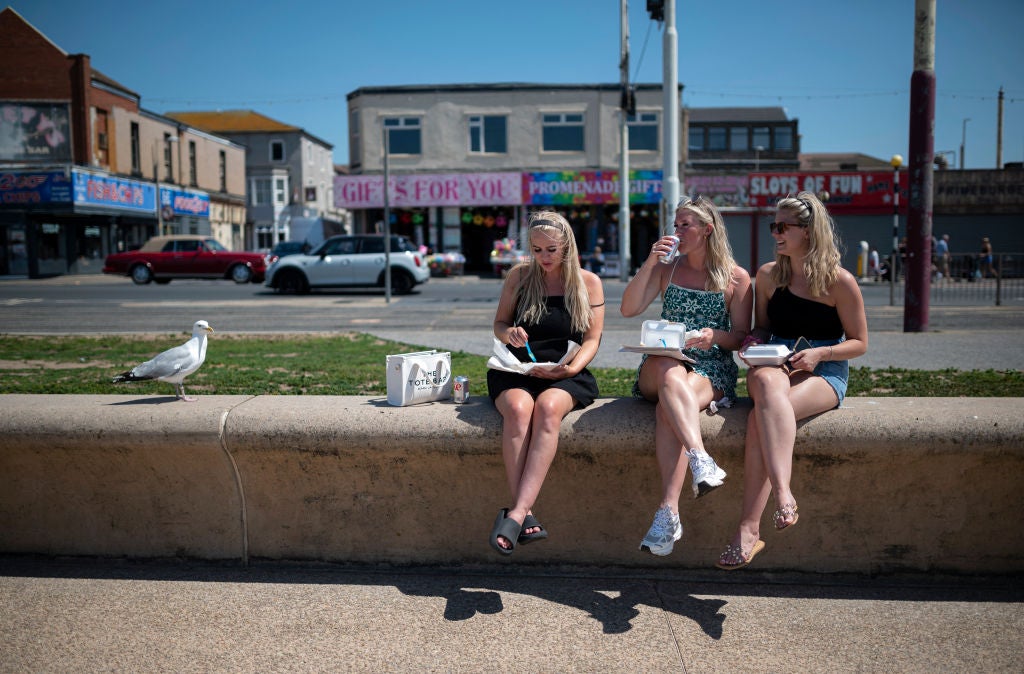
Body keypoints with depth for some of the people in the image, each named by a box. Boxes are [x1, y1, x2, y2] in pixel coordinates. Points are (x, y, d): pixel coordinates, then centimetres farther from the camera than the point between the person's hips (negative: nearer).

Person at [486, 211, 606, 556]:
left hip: (566, 375, -1)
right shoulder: (519, 275, 11)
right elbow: (499, 324, 15)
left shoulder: (588, 282, 9)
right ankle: (527, 518, -37)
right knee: (518, 408, -35)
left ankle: (516, 514, -43)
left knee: (548, 407, -36)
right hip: (516, 370, 1)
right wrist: (509, 333, -9)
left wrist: (571, 368, -14)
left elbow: (592, 339, 5)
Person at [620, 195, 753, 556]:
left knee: (667, 410, -35)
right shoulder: (666, 269, 16)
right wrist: (649, 263, -6)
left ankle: (668, 513, -43)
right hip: (661, 368, 2)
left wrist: (715, 336, -18)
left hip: (712, 371, -2)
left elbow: (742, 336, 4)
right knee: (670, 374, -38)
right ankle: (701, 460, -53)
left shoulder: (736, 278, 8)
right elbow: (628, 309, 2)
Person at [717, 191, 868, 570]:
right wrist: (753, 341, -2)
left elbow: (859, 343, 4)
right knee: (767, 383, -38)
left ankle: (748, 531, -36)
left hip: (825, 373, -3)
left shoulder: (839, 281, 0)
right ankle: (783, 493, -49)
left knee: (760, 417, -35)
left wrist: (818, 354, -14)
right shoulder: (768, 275, 13)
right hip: (774, 365, 3)